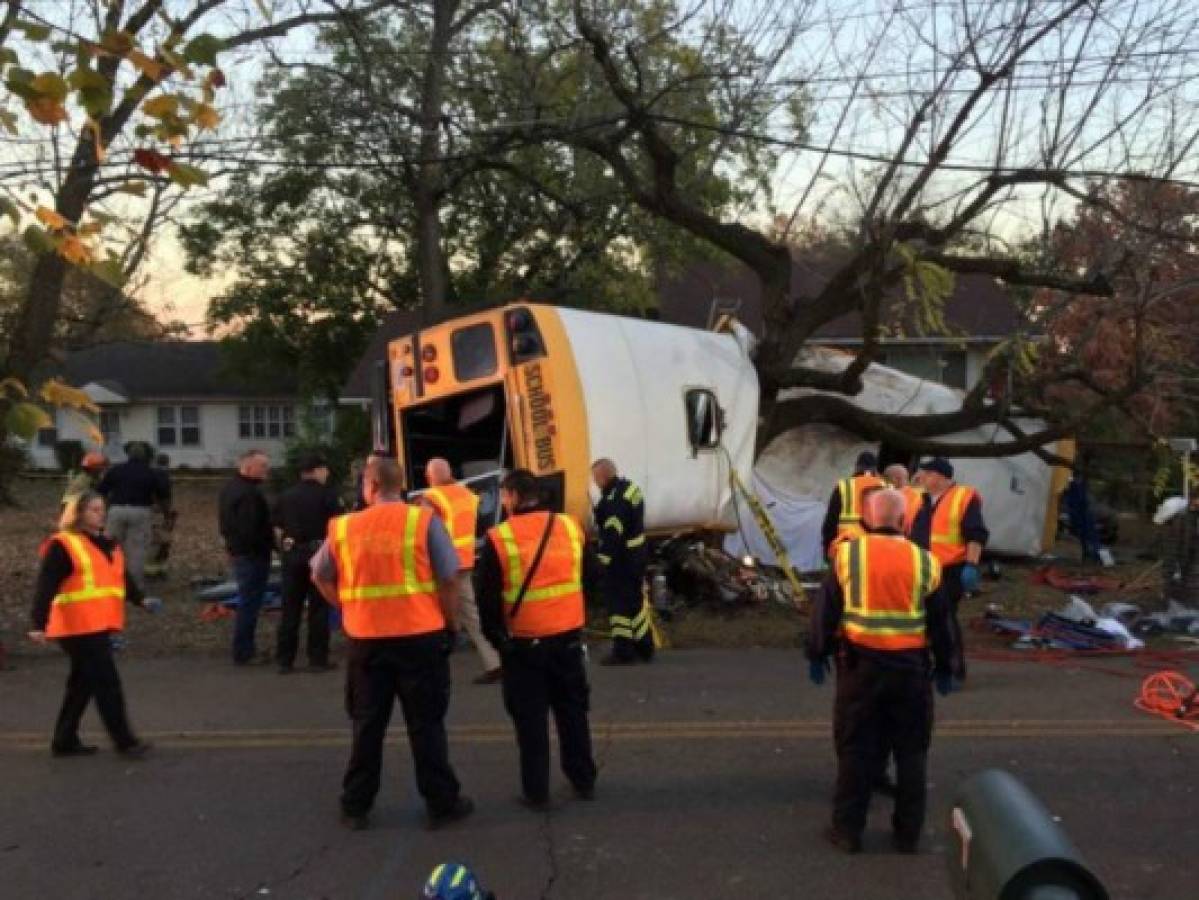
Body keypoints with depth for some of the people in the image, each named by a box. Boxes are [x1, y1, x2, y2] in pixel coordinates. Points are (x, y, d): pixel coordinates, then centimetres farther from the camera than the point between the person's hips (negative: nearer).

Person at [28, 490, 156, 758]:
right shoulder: (62, 545, -10)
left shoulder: (107, 543, 16)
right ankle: (124, 740, 1)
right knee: (107, 682, -6)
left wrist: (140, 599, 3)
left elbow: (122, 577, 19)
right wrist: (39, 624, -24)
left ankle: (64, 741, 26)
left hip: (100, 626, 9)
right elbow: (46, 586, -16)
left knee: (83, 682, 15)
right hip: (78, 627, -9)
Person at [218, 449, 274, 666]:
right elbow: (252, 529, -27)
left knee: (247, 602, 19)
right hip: (252, 554, -10)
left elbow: (224, 522, 18)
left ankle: (245, 649, 27)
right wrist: (271, 543, -16)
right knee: (250, 603, -2)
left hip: (237, 550, 10)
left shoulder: (229, 487, 11)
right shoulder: (249, 493, -22)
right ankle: (243, 653, 4)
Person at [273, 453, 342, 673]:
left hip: (291, 554, 4)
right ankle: (317, 659, 6)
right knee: (318, 608, 3)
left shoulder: (285, 496, 7)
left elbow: (278, 528, 10)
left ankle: (284, 660, 12)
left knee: (290, 608, 9)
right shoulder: (327, 494, -6)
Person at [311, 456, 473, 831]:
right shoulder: (424, 521, -7)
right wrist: (450, 625, 4)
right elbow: (448, 579, -7)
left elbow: (321, 577, 11)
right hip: (421, 636, -2)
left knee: (367, 725, 14)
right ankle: (441, 803, 16)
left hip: (366, 639, 2)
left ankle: (356, 806, 23)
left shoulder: (343, 527, 1)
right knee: (426, 724, 9)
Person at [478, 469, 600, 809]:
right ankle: (584, 781, 26)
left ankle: (536, 792, 13)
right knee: (572, 710, 17)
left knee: (530, 718, 8)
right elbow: (593, 576, 10)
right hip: (568, 636, 4)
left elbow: (487, 597, -9)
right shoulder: (570, 527, 0)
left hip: (523, 642, -3)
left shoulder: (499, 538, -11)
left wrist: (495, 634, 5)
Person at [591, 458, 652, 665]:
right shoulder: (631, 488, 11)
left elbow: (613, 532, -27)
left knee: (619, 602, -3)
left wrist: (604, 558, -26)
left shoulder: (614, 499, -22)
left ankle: (623, 651, 1)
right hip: (637, 552, 10)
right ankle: (644, 647, 26)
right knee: (637, 599, 17)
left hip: (620, 557, -10)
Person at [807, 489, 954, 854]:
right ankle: (907, 832, 21)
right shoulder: (924, 562, -3)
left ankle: (847, 829, 15)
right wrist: (944, 668, 16)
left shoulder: (848, 554, -5)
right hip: (910, 667, 1)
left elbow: (825, 610, -1)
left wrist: (817, 655, 10)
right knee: (911, 751, 13)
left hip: (860, 663, 0)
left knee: (855, 749, 9)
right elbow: (939, 621, 5)